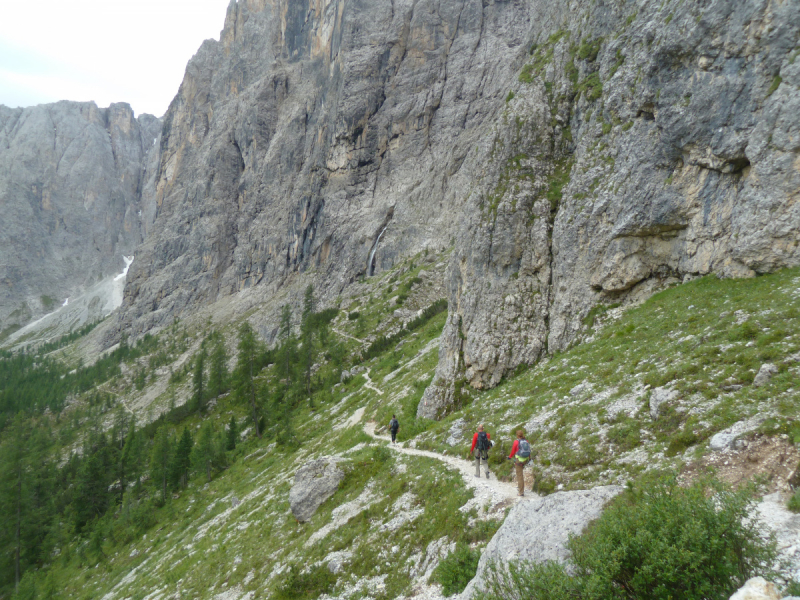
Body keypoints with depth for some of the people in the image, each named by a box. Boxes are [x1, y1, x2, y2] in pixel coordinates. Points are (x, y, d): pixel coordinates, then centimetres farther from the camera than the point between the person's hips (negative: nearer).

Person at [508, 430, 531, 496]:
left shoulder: (516, 442, -14)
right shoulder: (527, 442, 0)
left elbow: (513, 451, -4)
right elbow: (529, 451, 10)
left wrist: (510, 457, 15)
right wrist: (529, 458, 28)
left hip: (519, 460, -5)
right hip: (525, 460, 5)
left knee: (519, 476, 4)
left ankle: (521, 492, 10)